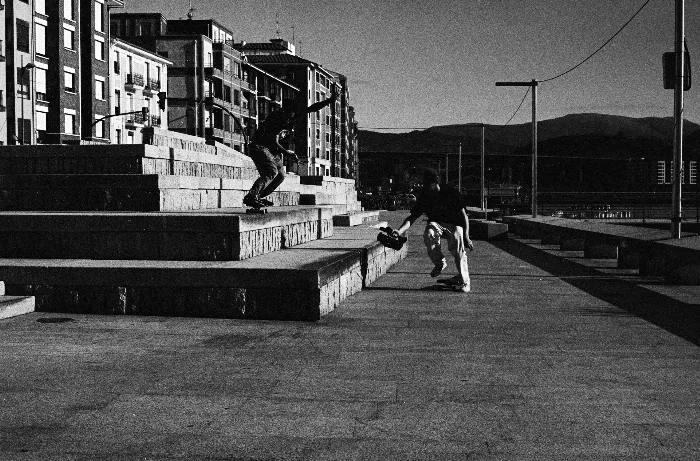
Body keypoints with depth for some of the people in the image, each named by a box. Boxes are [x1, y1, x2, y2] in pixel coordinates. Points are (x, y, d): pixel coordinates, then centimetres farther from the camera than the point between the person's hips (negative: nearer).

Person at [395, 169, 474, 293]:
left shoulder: (451, 193, -16)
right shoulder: (424, 197, -7)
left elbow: (463, 215, -12)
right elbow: (412, 217, -8)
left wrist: (466, 237, -20)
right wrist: (400, 231, -27)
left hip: (454, 223, -2)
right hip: (436, 223, 3)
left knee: (457, 241, -31)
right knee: (429, 234, -33)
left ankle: (464, 282, -18)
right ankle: (439, 263, -10)